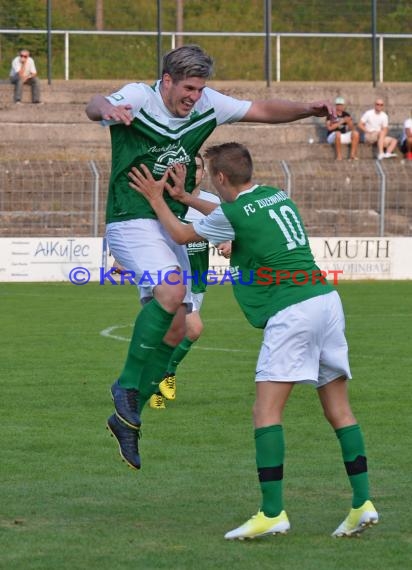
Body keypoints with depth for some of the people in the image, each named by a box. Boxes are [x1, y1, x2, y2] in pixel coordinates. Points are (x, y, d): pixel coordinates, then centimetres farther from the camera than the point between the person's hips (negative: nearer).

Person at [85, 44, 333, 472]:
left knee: (175, 330, 4)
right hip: (131, 222, -7)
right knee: (171, 291, -30)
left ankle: (126, 417, 15)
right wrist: (106, 108, -60)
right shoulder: (139, 98, -15)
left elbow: (263, 111, 8)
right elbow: (95, 107, -35)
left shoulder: (206, 105, 2)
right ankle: (128, 386, -17)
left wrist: (308, 109, -9)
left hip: (171, 227, 7)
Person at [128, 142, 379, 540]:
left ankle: (272, 513, -14)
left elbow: (182, 235, 12)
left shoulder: (234, 214, -6)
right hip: (326, 299, 8)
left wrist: (155, 199, 26)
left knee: (266, 411, -7)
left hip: (290, 313, -8)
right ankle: (362, 503, 4)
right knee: (338, 409, 9)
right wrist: (185, 198, 38)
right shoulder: (277, 197, 15)